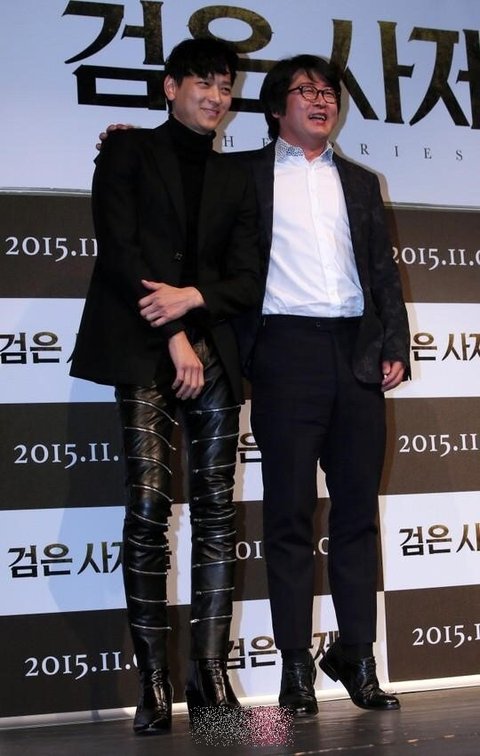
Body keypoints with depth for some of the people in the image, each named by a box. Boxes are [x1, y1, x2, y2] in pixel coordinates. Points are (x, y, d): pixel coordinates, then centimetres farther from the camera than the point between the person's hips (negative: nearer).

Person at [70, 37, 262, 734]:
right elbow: (117, 249, -2)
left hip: (212, 353, 4)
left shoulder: (235, 180, 21)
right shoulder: (129, 151, 10)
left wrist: (193, 298, -9)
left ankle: (210, 674, 2)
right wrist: (172, 337, -8)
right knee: (149, 510, -9)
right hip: (144, 352, -4)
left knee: (216, 512, -2)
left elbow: (248, 280, 12)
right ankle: (154, 684, -5)